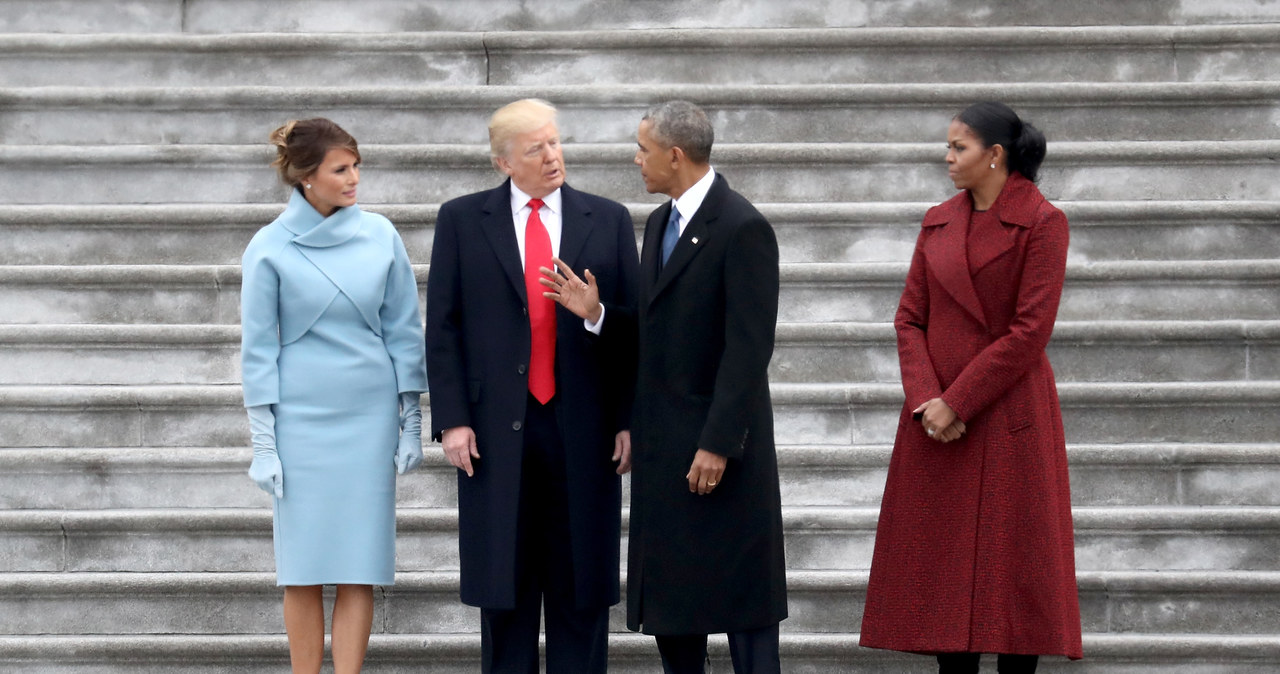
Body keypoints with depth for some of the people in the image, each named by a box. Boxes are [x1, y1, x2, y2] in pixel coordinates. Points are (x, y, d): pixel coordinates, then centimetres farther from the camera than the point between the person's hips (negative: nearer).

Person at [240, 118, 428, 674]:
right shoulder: (270, 248, -3)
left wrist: (411, 423, 6)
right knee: (304, 567, 2)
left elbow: (403, 331, 8)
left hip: (370, 418, 2)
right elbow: (259, 349, -1)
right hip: (300, 419, -2)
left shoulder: (379, 236, 2)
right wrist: (264, 443, -4)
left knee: (359, 564, 0)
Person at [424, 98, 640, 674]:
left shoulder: (608, 220, 8)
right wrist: (452, 420, -5)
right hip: (497, 430, -1)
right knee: (504, 585, 4)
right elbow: (443, 328, 3)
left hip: (583, 428, 1)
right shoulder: (462, 220, 6)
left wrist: (630, 421, -1)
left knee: (582, 588, 3)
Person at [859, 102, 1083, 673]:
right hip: (935, 417, 5)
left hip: (1008, 417, -5)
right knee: (943, 566, 6)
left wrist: (957, 402, -14)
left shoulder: (1041, 222, -7)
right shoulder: (938, 222, 10)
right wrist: (926, 400, -10)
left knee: (1012, 562, -1)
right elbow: (909, 318, 6)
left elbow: (1031, 331, -13)